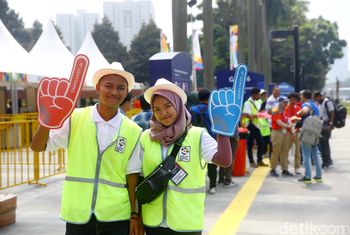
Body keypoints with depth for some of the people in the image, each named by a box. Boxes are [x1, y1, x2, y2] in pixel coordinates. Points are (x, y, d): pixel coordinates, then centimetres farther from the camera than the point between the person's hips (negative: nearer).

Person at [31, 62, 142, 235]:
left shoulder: (133, 131, -1)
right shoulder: (75, 118, -3)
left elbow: (132, 177, 3)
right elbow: (38, 147, -1)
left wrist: (134, 215, 4)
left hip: (116, 216, 0)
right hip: (77, 214, 0)